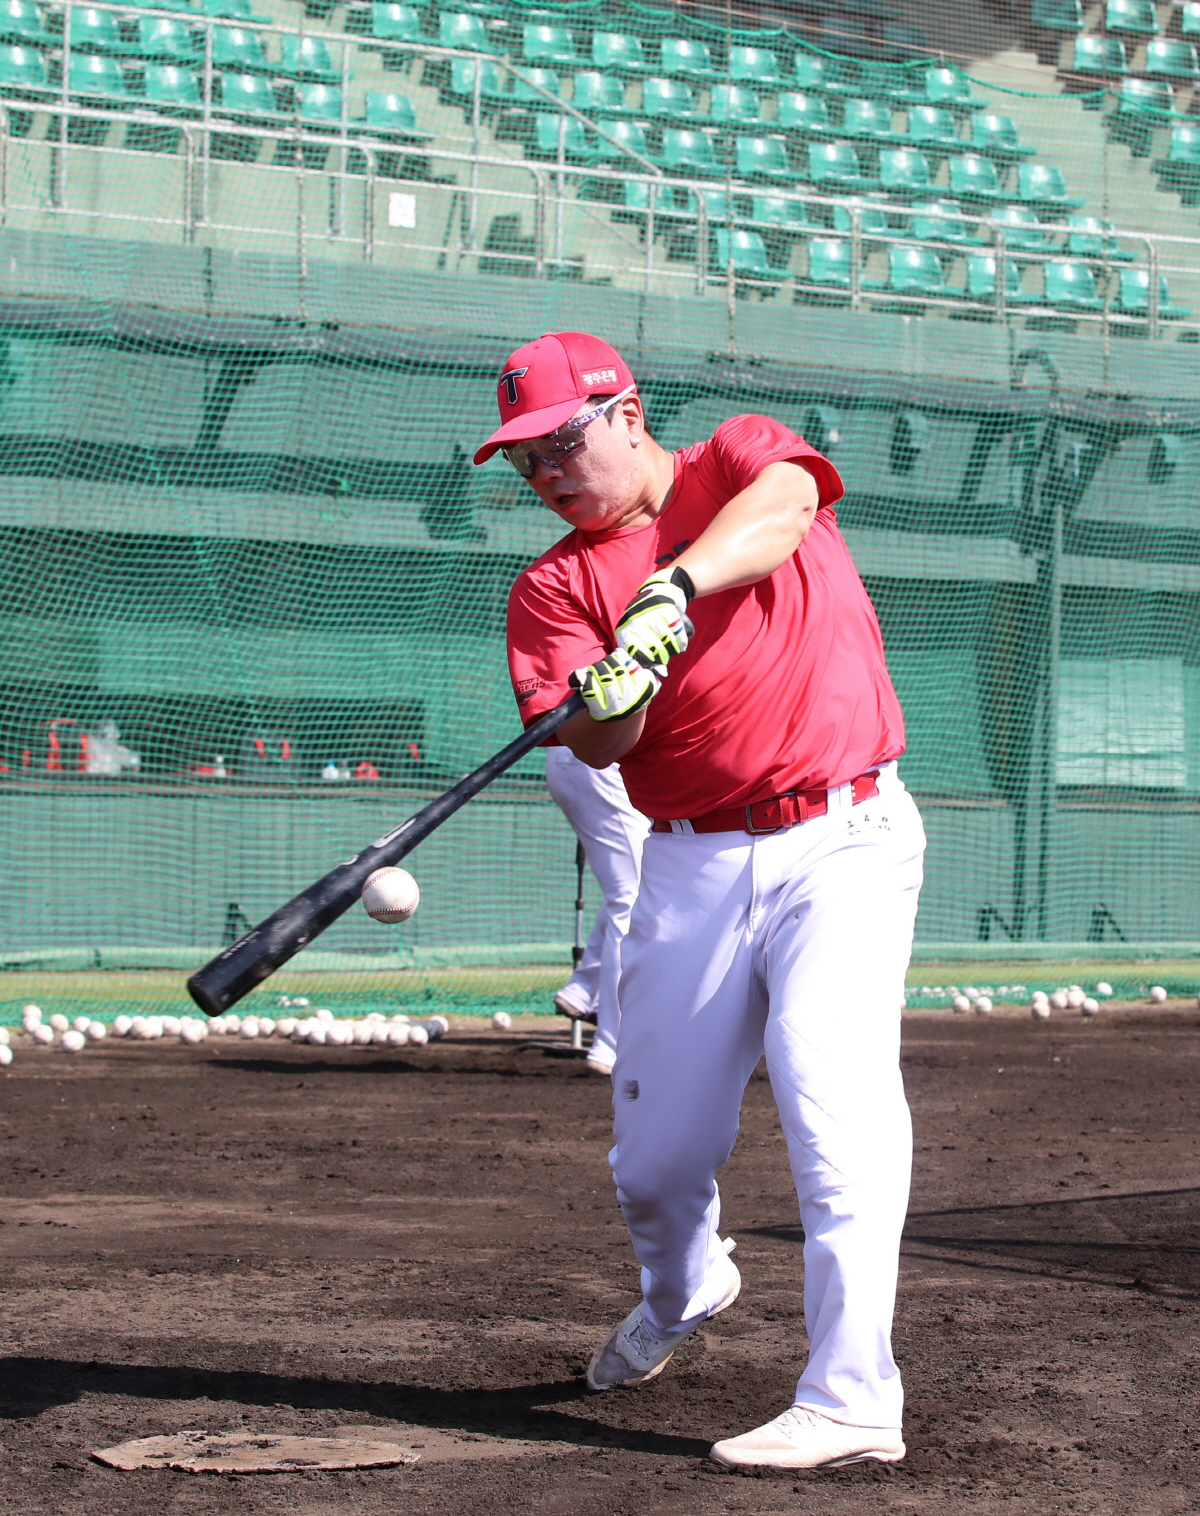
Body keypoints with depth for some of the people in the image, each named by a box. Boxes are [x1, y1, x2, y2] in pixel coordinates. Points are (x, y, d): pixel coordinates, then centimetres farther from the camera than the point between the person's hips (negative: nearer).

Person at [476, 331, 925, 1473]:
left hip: (845, 835, -3)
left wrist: (671, 586, -37)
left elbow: (781, 505, -21)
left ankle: (851, 1401, -20)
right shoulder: (556, 584, 8)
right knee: (655, 1148, 6)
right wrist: (610, 702, -31)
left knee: (830, 1088, -20)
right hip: (693, 861, 4)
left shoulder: (737, 459, 4)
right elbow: (596, 746, -8)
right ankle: (681, 1290, 40)